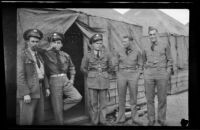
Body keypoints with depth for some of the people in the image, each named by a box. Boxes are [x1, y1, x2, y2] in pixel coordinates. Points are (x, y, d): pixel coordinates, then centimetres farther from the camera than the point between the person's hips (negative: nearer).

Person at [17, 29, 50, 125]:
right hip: (27, 90, -8)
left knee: (39, 119, 9)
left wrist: (46, 87, 12)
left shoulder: (37, 56, 16)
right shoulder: (22, 55, -10)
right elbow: (20, 75, -16)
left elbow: (42, 73, 20)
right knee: (26, 120, -7)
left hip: (38, 90, 8)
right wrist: (26, 94, -21)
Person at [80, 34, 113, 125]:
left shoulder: (106, 55, 5)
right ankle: (95, 121, 10)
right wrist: (90, 75, 9)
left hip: (104, 81, 2)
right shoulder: (88, 56, 0)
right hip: (92, 81, -1)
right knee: (93, 102, 0)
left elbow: (110, 67, 18)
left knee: (103, 102, 6)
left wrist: (105, 75, 11)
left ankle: (102, 120, 16)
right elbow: (83, 68, 11)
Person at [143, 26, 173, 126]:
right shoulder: (146, 48, 9)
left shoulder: (165, 45, 3)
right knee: (149, 98, 3)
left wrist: (168, 72, -5)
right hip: (149, 75, 2)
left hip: (162, 74, -2)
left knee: (162, 98, 2)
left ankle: (161, 119, 15)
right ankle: (151, 119, 13)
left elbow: (169, 60, 6)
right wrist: (145, 71, 8)